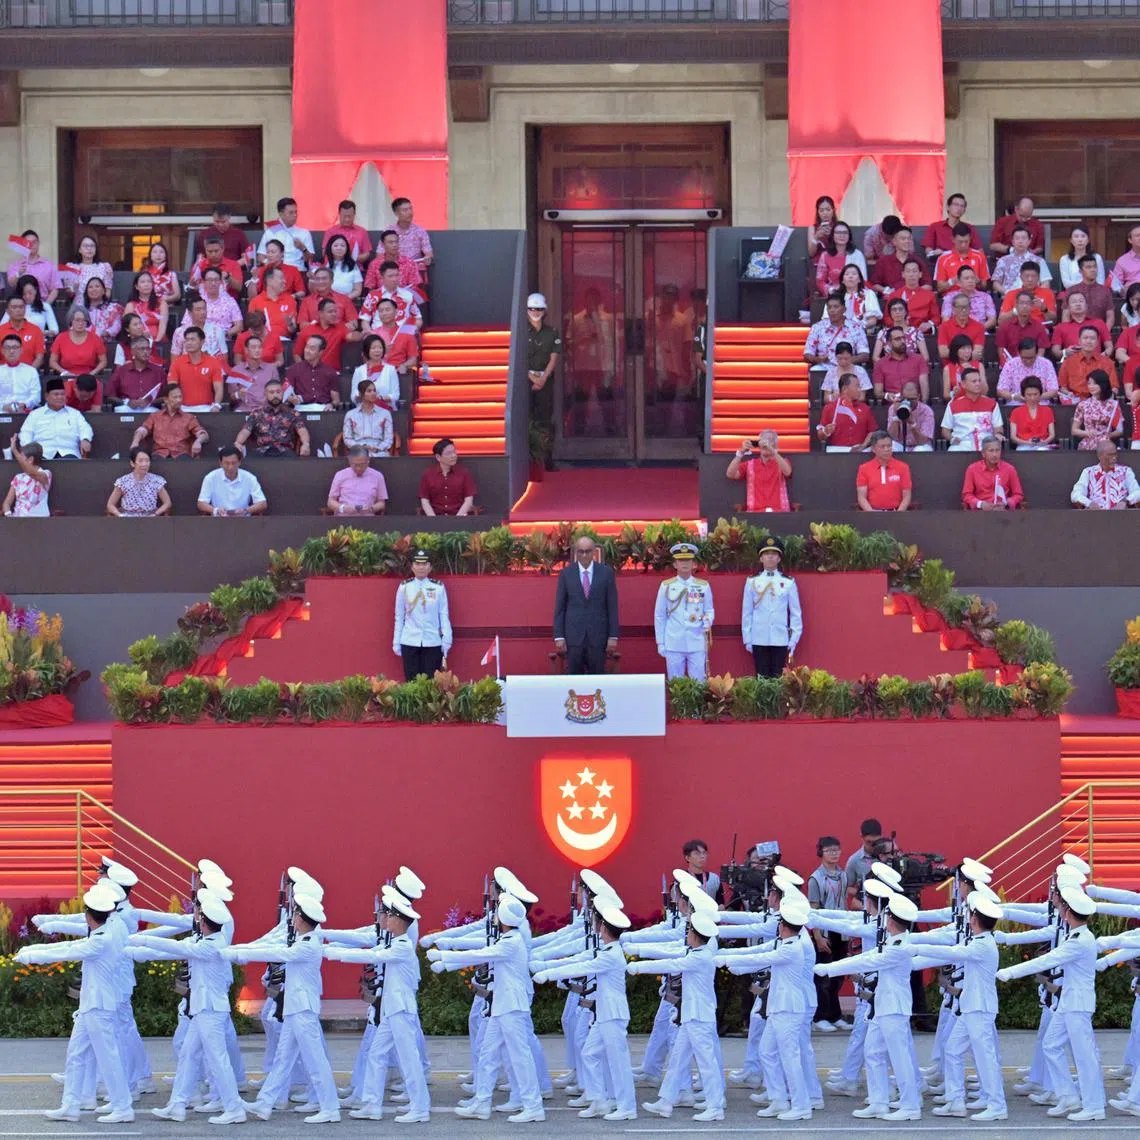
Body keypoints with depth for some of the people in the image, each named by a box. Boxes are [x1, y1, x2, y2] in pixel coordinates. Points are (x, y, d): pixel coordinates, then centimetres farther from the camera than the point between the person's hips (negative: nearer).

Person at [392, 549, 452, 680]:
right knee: (412, 681, 2)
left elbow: (444, 616, 3)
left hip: (433, 642, -1)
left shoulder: (439, 587, 1)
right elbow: (399, 617, 7)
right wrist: (396, 643, 6)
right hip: (409, 642, 1)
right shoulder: (404, 587, 4)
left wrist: (446, 641, -1)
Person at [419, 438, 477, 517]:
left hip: (459, 517, 0)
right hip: (436, 516, 0)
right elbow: (425, 501, 4)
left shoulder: (464, 473, 5)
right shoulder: (427, 475, 5)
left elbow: (468, 500, 2)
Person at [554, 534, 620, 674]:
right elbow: (559, 608, 5)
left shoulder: (606, 572, 3)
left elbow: (612, 606, 3)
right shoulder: (566, 573, 4)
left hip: (598, 636, 0)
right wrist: (559, 636, -1)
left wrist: (613, 636, -1)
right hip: (573, 635, 0)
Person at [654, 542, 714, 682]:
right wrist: (660, 643, 5)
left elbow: (709, 610, 13)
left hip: (697, 644, 0)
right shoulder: (666, 586, 5)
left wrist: (708, 620, -11)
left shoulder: (704, 586, 7)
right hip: (674, 645, 0)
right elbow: (659, 616, 8)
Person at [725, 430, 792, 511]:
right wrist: (741, 452, -11)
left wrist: (773, 451, -22)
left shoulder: (782, 462, 13)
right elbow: (730, 475, 0)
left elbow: (787, 472, -11)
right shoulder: (749, 464, 15)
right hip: (755, 512, 0)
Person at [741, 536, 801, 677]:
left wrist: (794, 638, 2)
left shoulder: (789, 583, 3)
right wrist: (747, 639, 4)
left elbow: (795, 612, 6)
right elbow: (746, 612, 7)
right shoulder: (752, 582, 4)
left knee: (778, 677, 1)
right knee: (762, 677, 1)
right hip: (759, 639, 0)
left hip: (780, 639, 0)